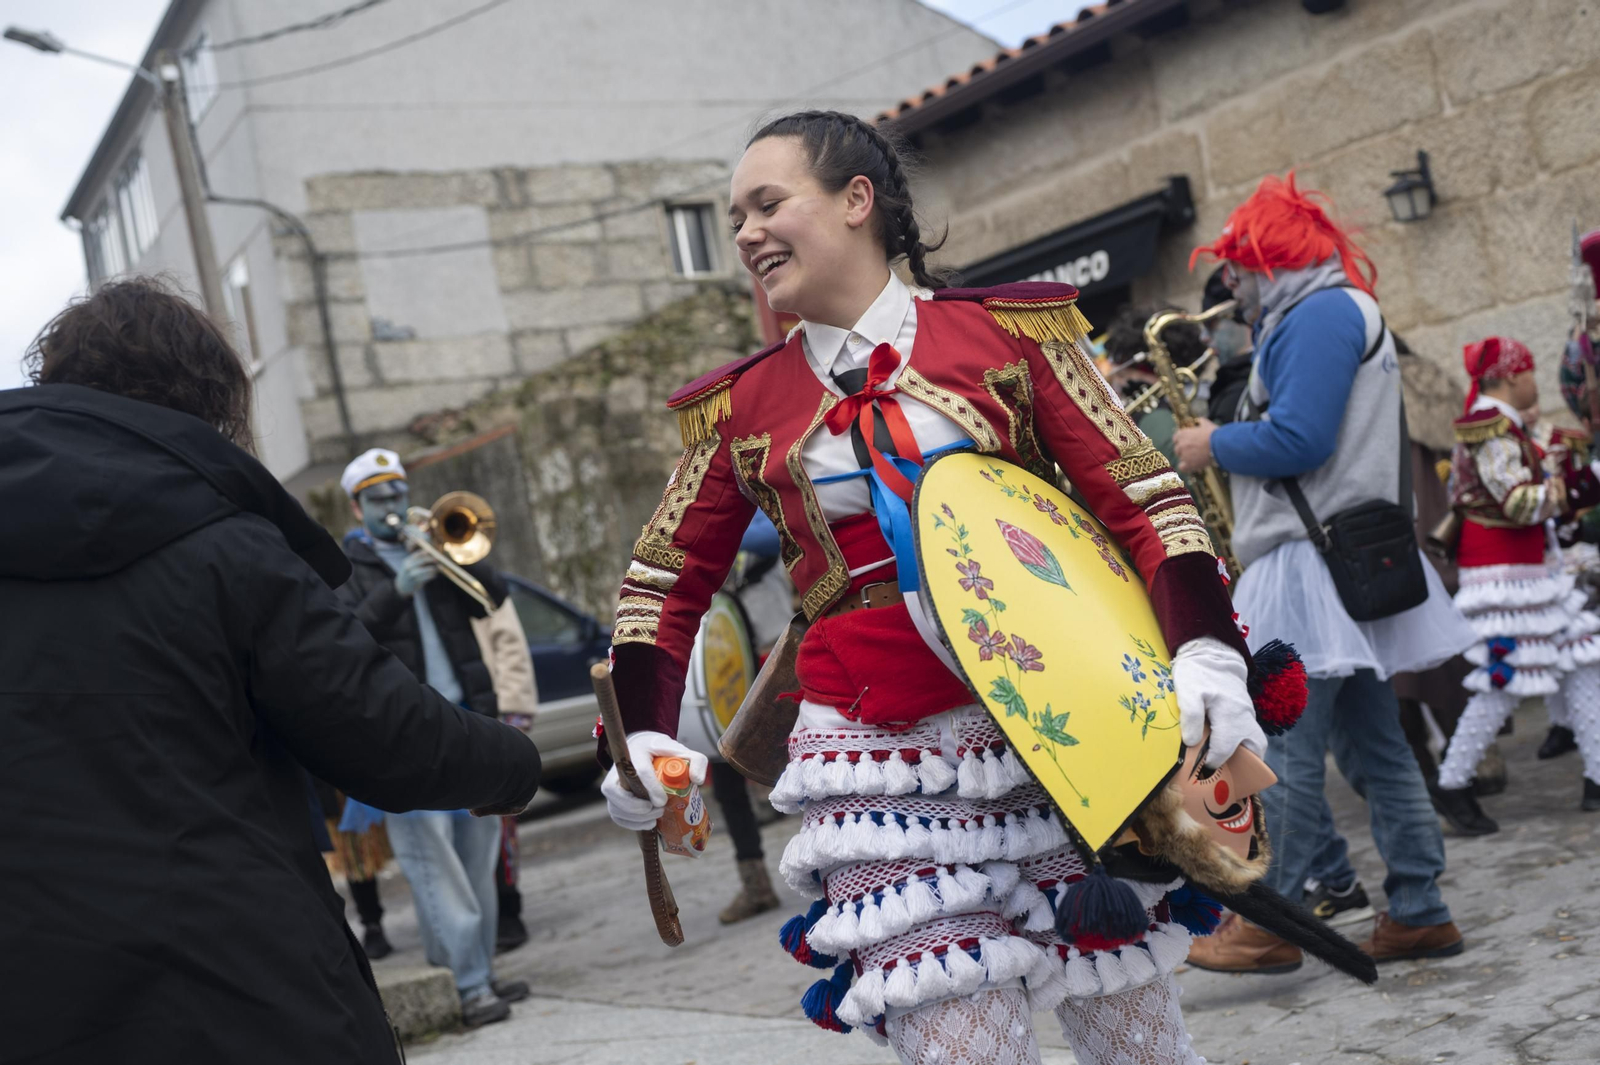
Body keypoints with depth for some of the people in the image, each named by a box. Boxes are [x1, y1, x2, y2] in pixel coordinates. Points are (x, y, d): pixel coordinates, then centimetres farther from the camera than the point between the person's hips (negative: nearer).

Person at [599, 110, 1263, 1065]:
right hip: (886, 758, 1)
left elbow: (1143, 497, -1)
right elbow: (666, 584, 16)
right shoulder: (741, 409, 9)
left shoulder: (1007, 329, 2)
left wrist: (1207, 653, -16)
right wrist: (643, 737, 1)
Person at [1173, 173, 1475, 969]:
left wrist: (1213, 445, -6)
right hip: (1350, 561, 11)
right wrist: (1225, 440, 15)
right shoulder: (1343, 314, 22)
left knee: (1283, 750, -8)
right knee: (1372, 745, 10)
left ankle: (1268, 925, -4)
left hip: (1314, 561, -11)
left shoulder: (1319, 314, -11)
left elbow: (1296, 440, -21)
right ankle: (1417, 912, 12)